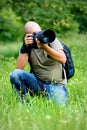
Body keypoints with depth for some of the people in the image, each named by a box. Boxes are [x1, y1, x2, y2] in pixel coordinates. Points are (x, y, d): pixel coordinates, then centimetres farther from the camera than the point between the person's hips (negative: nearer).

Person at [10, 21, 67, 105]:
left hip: (56, 85, -2)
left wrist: (45, 47, -28)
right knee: (15, 74, -22)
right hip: (38, 83, 3)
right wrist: (25, 48, -20)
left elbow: (63, 59, -18)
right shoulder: (28, 45, 2)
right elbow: (19, 68, -11)